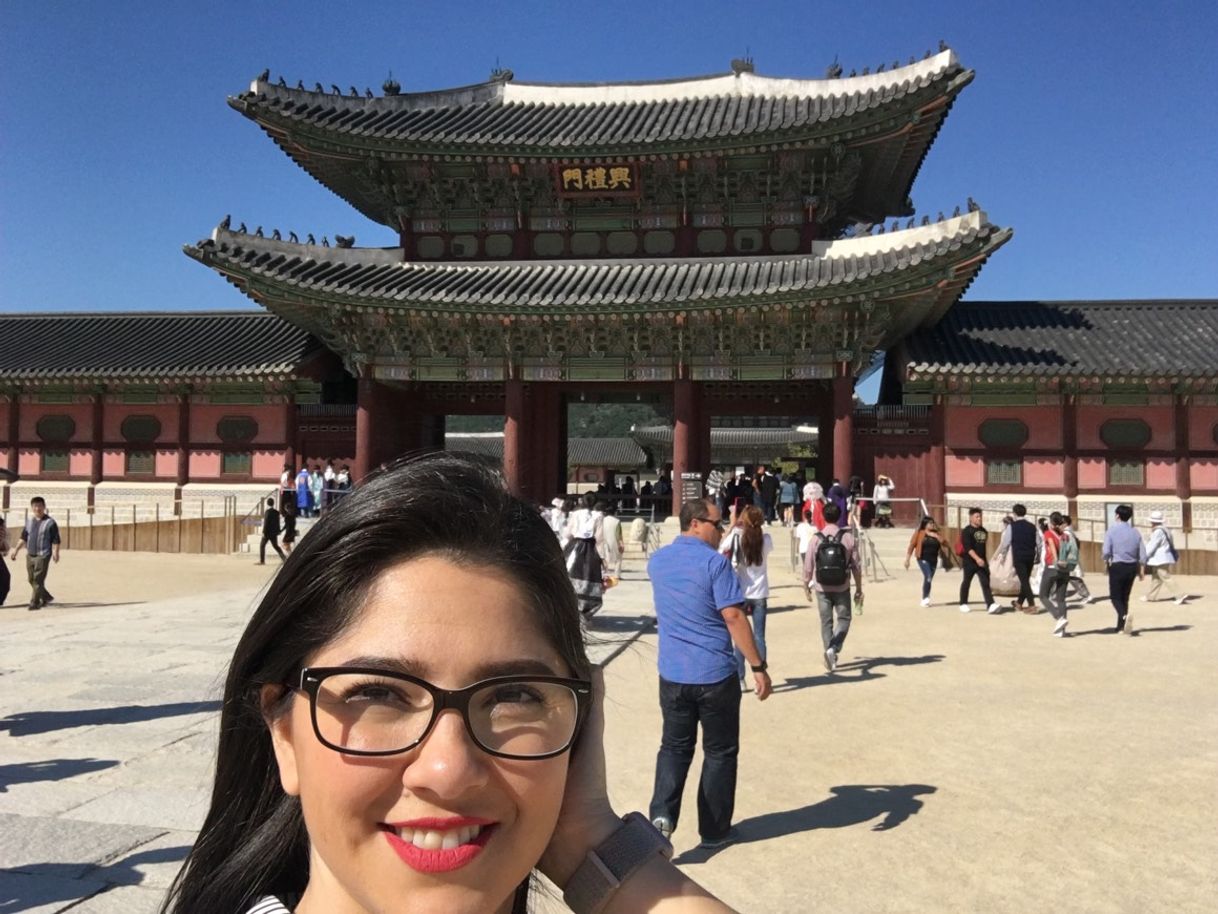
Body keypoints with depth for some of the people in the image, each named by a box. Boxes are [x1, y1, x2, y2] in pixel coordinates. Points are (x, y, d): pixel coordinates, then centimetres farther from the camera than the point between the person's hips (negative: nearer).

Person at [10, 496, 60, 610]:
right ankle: (46, 597, 26)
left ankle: (34, 603, -4)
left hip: (43, 555, -6)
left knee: (38, 580, -8)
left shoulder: (50, 522, -5)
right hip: (30, 554, 6)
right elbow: (24, 537, 18)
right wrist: (16, 549, 11)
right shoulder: (29, 520, 11)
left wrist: (55, 552, -16)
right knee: (31, 579, 11)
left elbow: (56, 540, -6)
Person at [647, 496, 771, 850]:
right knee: (720, 752, 12)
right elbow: (733, 616, -18)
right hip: (715, 675, -5)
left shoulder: (657, 561, 6)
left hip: (672, 674, 5)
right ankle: (714, 831, 20)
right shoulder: (715, 562, -14)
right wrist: (758, 667, -14)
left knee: (675, 746, 17)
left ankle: (662, 814, -1)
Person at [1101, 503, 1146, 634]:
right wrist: (1142, 570, 16)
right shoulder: (1135, 532, 6)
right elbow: (1142, 554, 7)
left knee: (1115, 597, 1)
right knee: (1125, 597, 14)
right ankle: (1121, 627, 19)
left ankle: (1124, 616, -27)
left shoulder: (1111, 531, -10)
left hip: (1117, 566, -5)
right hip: (1132, 567, 5)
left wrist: (1104, 557, 7)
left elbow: (1106, 552, -16)